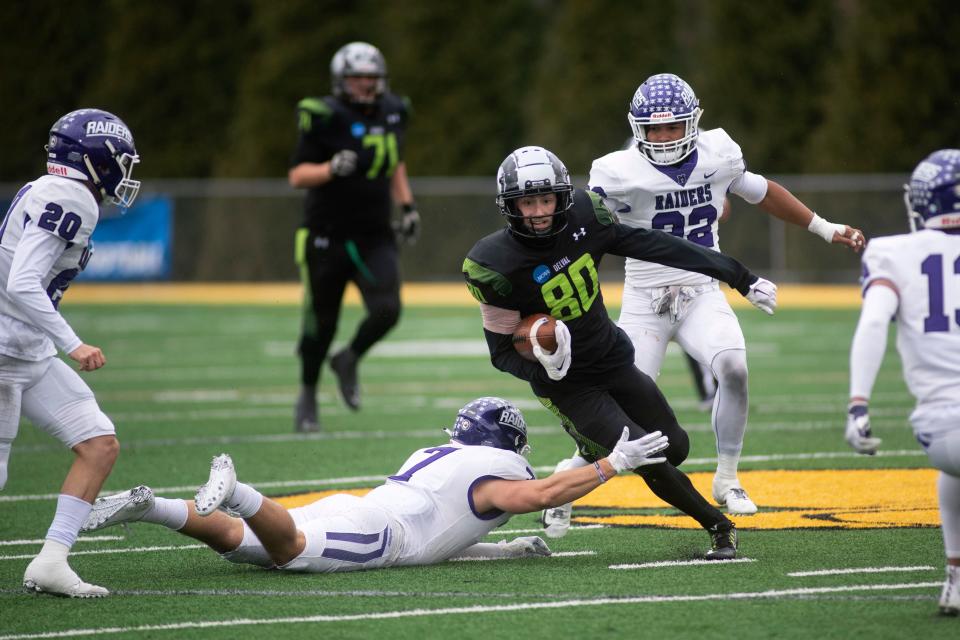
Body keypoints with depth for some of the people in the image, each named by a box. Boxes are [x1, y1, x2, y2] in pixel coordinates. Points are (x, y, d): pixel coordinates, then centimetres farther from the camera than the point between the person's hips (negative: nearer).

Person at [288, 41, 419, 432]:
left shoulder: (392, 114, 5)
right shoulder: (326, 119, -12)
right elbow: (297, 176, -11)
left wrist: (408, 207, 13)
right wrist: (332, 168, -29)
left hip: (374, 237, 4)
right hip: (327, 237, -4)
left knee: (386, 311, -15)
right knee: (321, 323, 4)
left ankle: (349, 361, 16)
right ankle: (308, 394, 28)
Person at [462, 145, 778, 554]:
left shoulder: (583, 217, -13)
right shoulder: (497, 267, -24)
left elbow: (654, 246, -6)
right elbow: (502, 352, -15)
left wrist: (739, 277, -4)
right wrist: (543, 366, -38)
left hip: (614, 361, 6)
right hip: (568, 383, -6)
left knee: (676, 447, 15)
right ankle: (718, 527, 9)